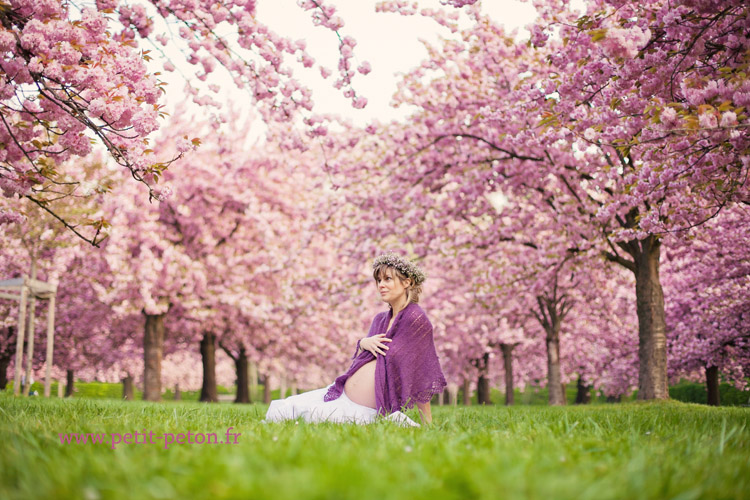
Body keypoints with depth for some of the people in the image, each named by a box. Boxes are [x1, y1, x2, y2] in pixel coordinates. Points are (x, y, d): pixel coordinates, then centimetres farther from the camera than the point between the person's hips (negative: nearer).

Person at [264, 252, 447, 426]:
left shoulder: (416, 319, -13)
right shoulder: (380, 319, 12)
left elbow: (420, 381, -12)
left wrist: (428, 426, -11)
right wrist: (363, 343, -6)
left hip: (365, 410, -8)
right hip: (341, 392, 8)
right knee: (277, 410, 4)